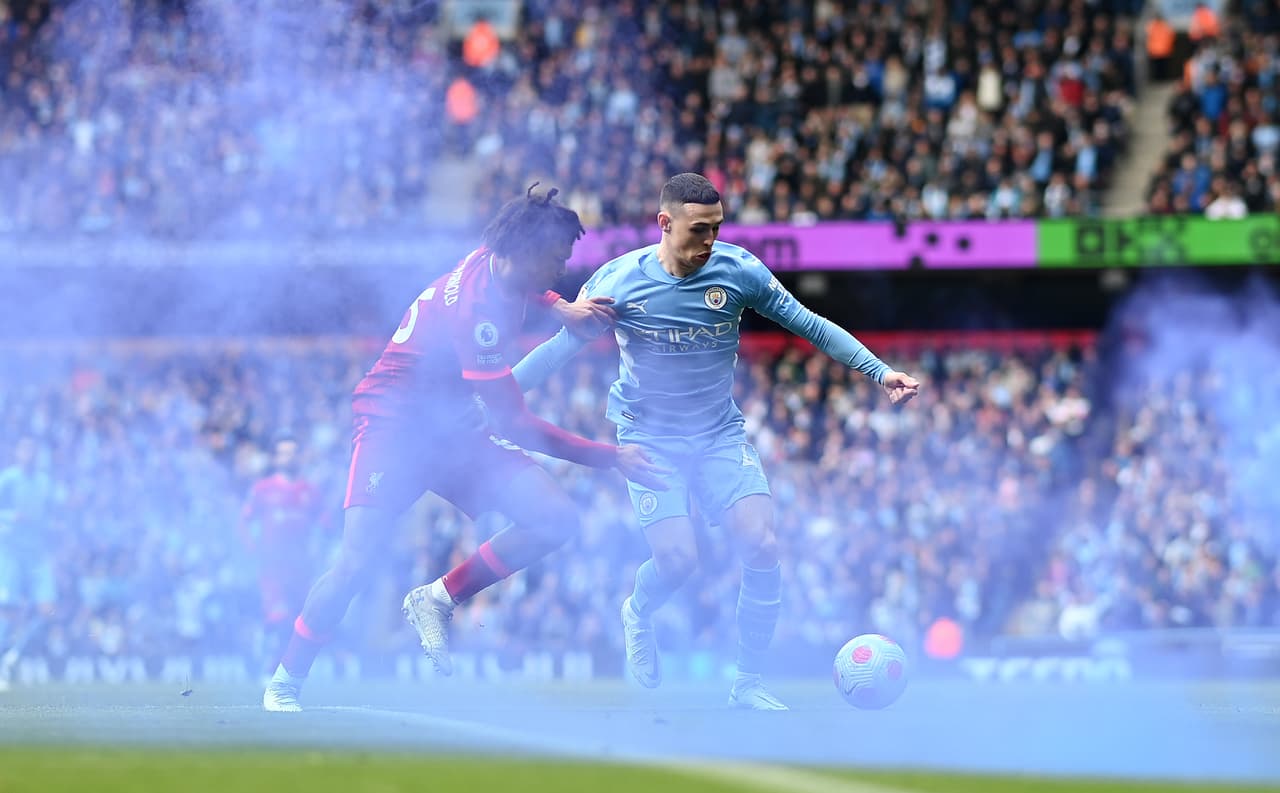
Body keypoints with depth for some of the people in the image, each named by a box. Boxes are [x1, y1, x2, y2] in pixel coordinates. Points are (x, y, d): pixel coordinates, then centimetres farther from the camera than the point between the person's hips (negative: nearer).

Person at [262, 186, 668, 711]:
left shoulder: (496, 263, -4)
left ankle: (437, 601, 3)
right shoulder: (473, 308, -30)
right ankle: (284, 683, -1)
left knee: (555, 519, -11)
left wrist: (562, 308, 6)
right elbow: (515, 425, -29)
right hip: (394, 426, -8)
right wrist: (611, 457, -27)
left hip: (452, 429, 8)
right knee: (356, 564, -20)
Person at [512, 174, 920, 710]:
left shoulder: (738, 271, -10)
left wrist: (880, 372, -7)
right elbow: (559, 349, -2)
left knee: (762, 545, -16)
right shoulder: (618, 281, -13)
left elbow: (810, 326, -2)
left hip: (720, 434, 2)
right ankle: (637, 616, 19)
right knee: (677, 556, -20)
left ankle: (748, 685, 0)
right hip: (649, 438, -2)